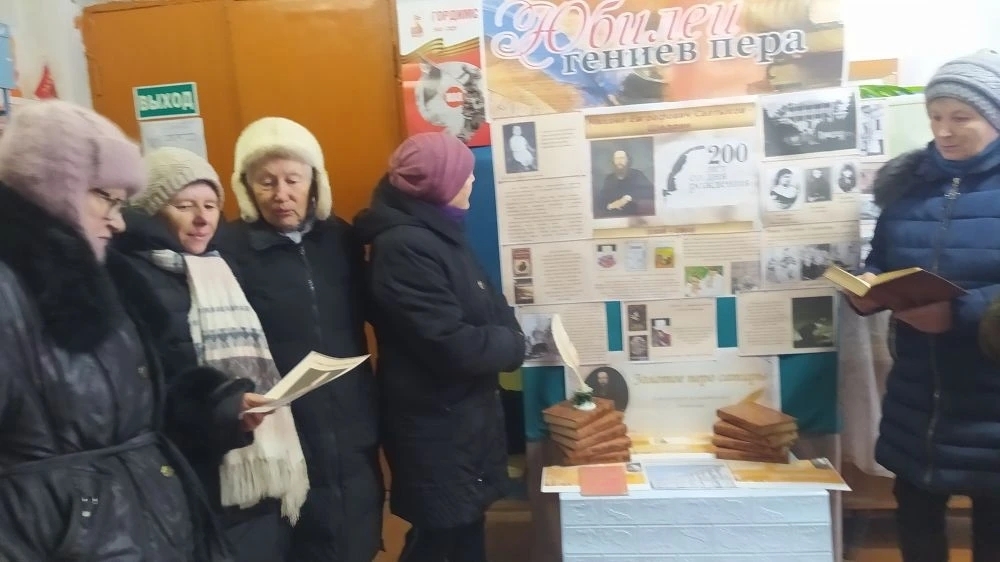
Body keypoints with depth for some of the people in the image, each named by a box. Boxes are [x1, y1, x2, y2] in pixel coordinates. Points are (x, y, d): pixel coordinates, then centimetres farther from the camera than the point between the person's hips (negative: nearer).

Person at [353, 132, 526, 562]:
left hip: (464, 415, 9)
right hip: (437, 426, -9)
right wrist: (512, 345, -11)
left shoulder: (437, 233, 8)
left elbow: (485, 307, 11)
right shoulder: (405, 246, -24)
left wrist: (506, 338, -8)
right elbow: (452, 345, -27)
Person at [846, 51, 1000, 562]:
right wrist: (867, 291, -8)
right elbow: (880, 264, 13)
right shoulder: (907, 183, 7)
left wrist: (958, 314, -28)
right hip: (918, 393, 4)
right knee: (914, 506, 17)